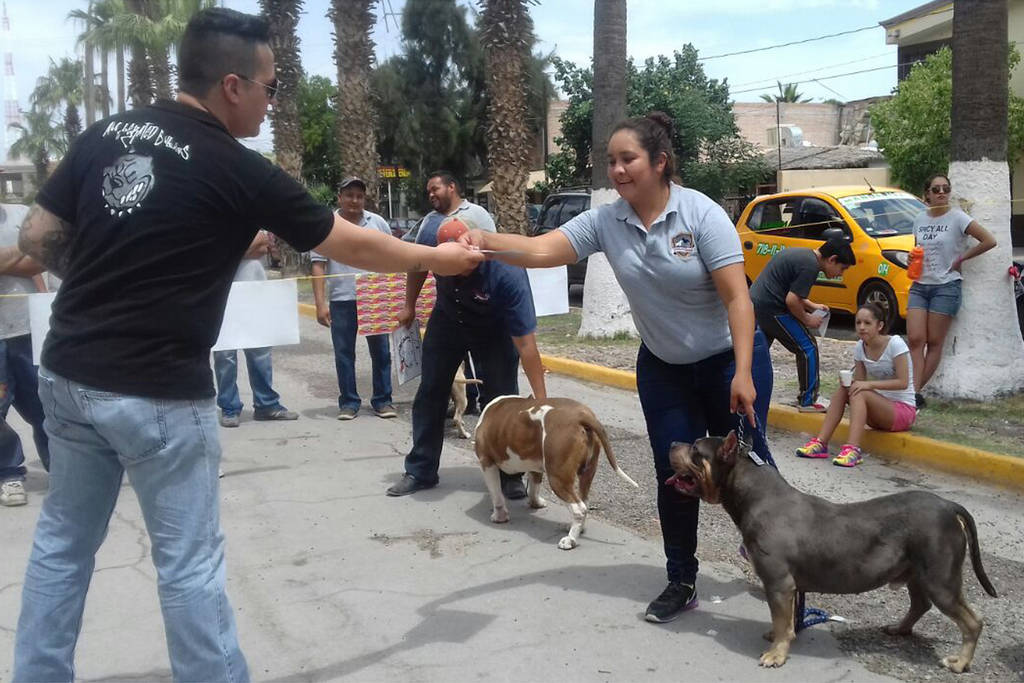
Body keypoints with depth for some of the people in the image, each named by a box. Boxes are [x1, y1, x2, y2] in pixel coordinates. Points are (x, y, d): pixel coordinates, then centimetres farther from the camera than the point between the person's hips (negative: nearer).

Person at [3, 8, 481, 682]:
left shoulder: (105, 133, 4)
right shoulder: (239, 172, -11)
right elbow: (353, 245, -2)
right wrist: (438, 258, 12)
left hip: (69, 376, 7)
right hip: (159, 394, -6)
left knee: (63, 543, 20)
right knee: (190, 562, 5)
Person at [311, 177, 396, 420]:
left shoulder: (378, 223, 5)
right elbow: (318, 267, -2)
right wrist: (320, 303, -9)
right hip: (341, 301, -1)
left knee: (381, 352, 5)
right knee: (344, 354, 5)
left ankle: (382, 400, 15)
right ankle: (348, 402, 16)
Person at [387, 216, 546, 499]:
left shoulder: (508, 273, -41)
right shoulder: (431, 237, -32)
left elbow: (526, 343, -38)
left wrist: (541, 401, -38)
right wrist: (409, 305, 6)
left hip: (494, 329, -3)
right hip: (447, 320, 4)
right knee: (429, 393, 7)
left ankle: (510, 474, 5)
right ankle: (421, 471, 20)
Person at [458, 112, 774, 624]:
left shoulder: (701, 215, -22)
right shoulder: (606, 222, -10)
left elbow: (737, 298, -23)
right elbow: (541, 250, -20)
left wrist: (744, 373, -28)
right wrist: (485, 241, -39)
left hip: (730, 360, -4)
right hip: (662, 368, 4)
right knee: (673, 474, 5)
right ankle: (681, 582, 17)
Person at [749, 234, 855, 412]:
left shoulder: (802, 254, 14)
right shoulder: (810, 266, -17)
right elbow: (791, 301, -20)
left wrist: (811, 305, 19)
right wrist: (807, 319, -5)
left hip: (755, 302, 10)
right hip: (771, 309, -10)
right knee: (807, 348, 1)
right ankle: (807, 401, 8)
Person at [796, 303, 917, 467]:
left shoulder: (895, 343, -15)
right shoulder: (860, 347, 2)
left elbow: (903, 383, -20)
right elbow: (859, 381, 3)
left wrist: (870, 384, -29)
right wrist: (849, 382, -20)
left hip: (903, 410, -6)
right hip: (879, 408, 6)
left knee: (859, 394, -29)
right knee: (844, 389, -16)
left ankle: (852, 449, -44)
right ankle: (820, 443, -23)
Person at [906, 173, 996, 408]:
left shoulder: (957, 217, -5)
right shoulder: (920, 219, 10)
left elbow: (989, 241, -10)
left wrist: (959, 259, -7)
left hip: (946, 286, -5)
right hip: (920, 286, 5)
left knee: (934, 342, -2)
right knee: (915, 339, -8)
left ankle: (917, 392, 1)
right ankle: (915, 392, -10)